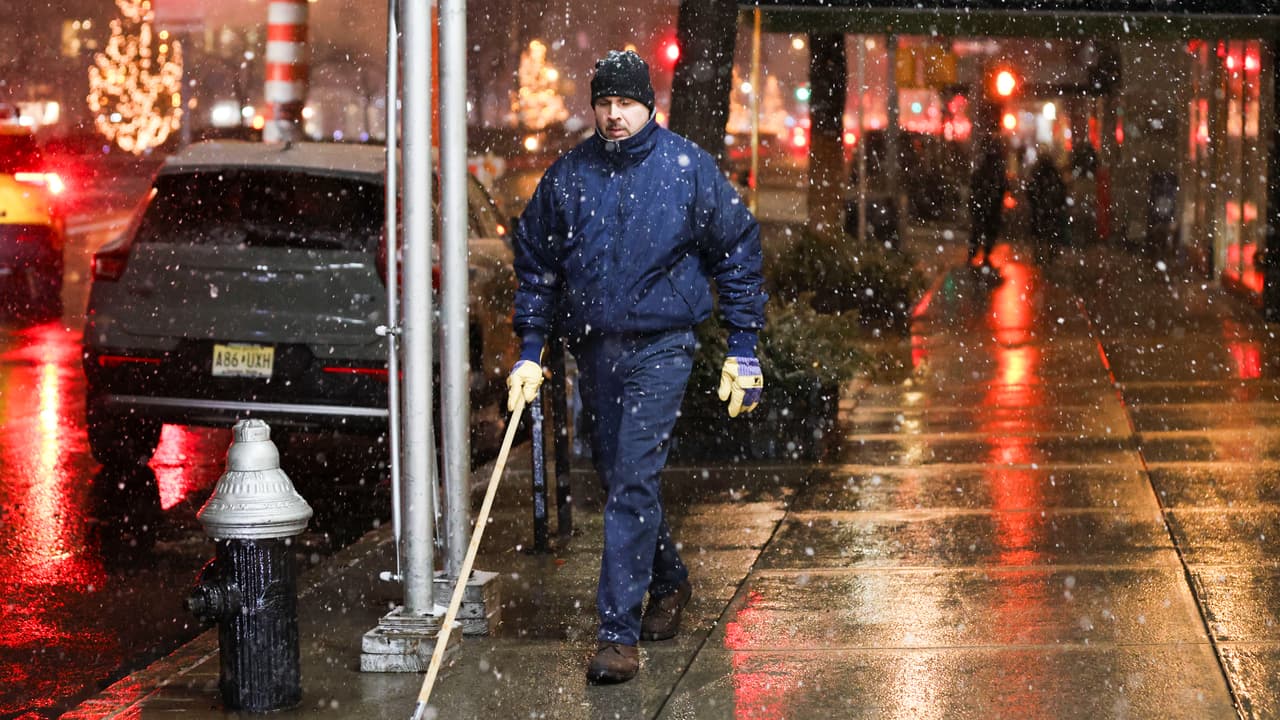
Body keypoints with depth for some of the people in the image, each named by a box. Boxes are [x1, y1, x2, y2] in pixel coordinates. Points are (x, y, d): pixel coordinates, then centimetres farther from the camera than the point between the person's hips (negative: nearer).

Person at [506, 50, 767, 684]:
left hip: (661, 346, -4)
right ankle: (669, 582, 39)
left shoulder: (687, 168, -4)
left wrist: (742, 347, 0)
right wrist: (530, 349, 5)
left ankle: (618, 632, -13)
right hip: (593, 347, 4)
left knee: (633, 480, -14)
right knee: (618, 480, 14)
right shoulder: (567, 175, 3)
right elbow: (536, 263, 12)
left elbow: (736, 250, 2)